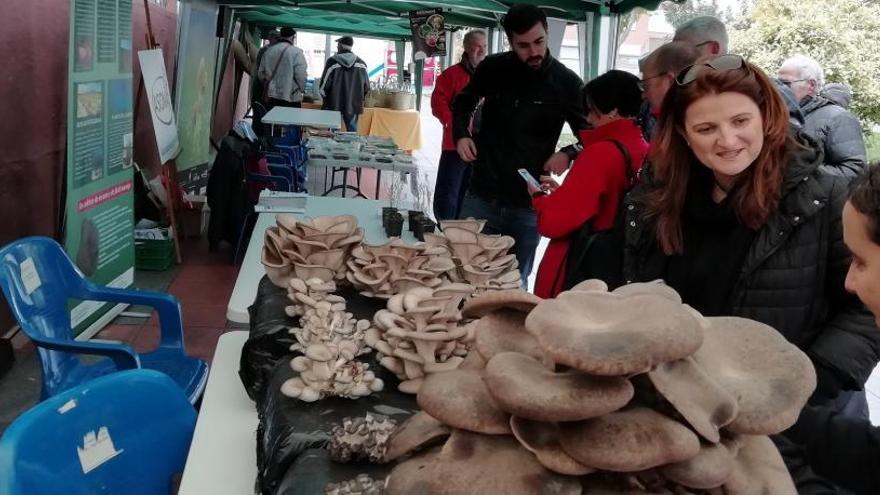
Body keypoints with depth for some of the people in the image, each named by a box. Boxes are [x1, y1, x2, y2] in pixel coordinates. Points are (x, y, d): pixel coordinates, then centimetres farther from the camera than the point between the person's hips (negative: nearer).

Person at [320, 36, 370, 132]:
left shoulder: (332, 62, -7)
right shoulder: (361, 63, 5)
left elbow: (324, 83, -6)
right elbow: (366, 86, 6)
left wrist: (324, 97, 12)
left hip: (334, 104, -3)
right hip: (353, 105, 3)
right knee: (352, 133, 6)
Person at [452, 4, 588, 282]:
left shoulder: (567, 83, -8)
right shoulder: (492, 68, -2)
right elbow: (464, 101, 17)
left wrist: (569, 154, -20)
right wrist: (461, 135, -1)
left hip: (528, 203, -2)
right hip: (481, 195, 2)